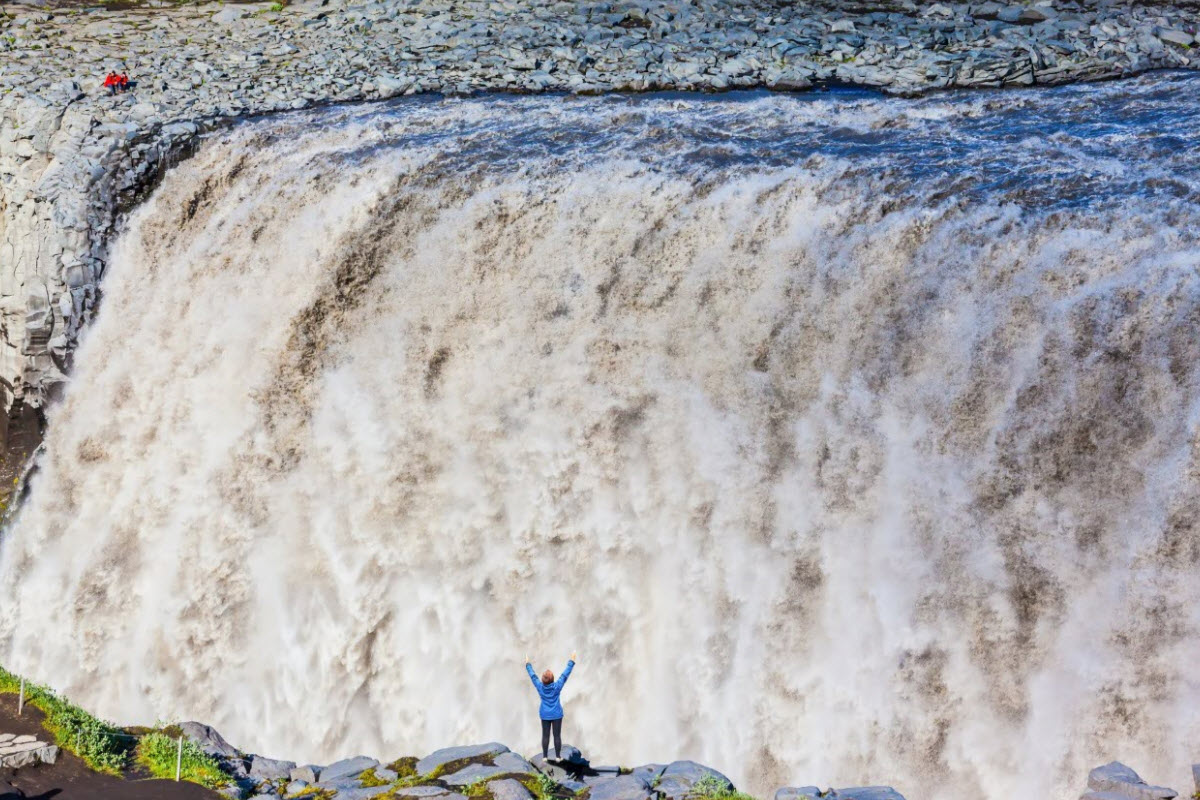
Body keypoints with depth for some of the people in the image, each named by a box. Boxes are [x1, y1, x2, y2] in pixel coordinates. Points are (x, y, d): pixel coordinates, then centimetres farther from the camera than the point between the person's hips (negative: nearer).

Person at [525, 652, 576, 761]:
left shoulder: (540, 687, -14)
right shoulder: (557, 686, -19)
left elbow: (533, 675, -2)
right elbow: (565, 674, -15)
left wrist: (528, 664, 11)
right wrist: (571, 662, -8)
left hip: (545, 715, 2)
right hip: (556, 715, -2)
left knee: (545, 735, 8)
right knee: (557, 735, 5)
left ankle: (545, 756, 12)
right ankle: (558, 756, 9)